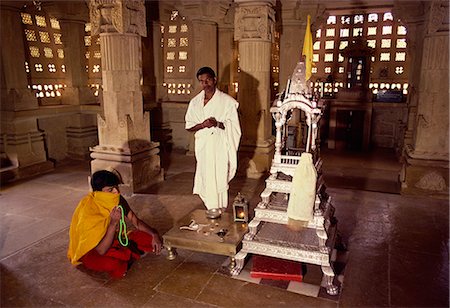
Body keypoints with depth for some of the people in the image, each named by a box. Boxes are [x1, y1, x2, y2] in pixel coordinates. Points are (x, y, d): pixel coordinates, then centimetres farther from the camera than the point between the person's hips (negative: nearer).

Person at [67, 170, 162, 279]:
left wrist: (154, 234, -13)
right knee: (114, 265, -37)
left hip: (115, 241, 6)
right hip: (92, 252, -5)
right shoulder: (88, 211, -30)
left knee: (149, 238, -12)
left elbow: (136, 222, 2)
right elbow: (101, 251, -30)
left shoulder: (118, 200, -12)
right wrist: (114, 223, -38)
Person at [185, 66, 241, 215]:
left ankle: (219, 207, 14)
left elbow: (233, 125, -3)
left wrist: (218, 124, -21)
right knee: (205, 174, 6)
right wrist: (203, 124, -14)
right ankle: (210, 206, 22)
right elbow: (189, 126, 6)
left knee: (220, 174, -2)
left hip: (220, 145, -3)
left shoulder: (227, 101, -3)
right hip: (203, 145, 3)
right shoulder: (195, 102, 7)